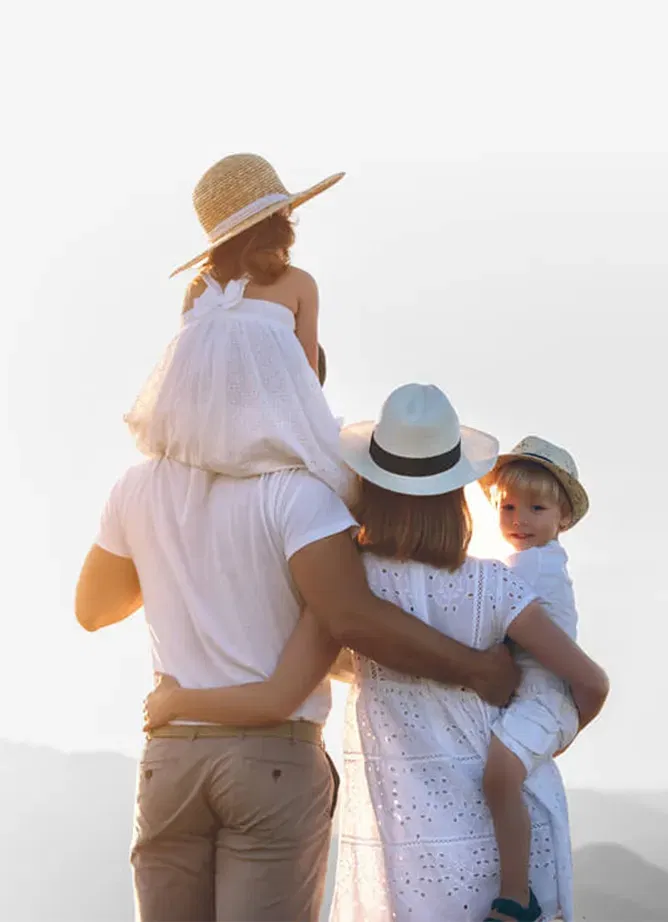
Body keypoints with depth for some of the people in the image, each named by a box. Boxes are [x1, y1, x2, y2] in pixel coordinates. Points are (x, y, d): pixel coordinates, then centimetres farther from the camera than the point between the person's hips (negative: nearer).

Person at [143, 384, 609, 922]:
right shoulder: (492, 586, -6)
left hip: (407, 836, -1)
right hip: (502, 822, 1)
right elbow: (590, 682, -2)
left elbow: (277, 700, -14)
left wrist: (172, 701, 1)